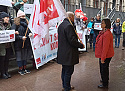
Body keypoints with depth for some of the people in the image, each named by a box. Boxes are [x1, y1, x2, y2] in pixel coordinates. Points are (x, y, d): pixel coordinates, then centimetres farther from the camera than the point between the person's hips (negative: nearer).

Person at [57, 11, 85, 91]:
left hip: (62, 53, 10)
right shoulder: (69, 26, -19)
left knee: (64, 70, 20)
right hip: (69, 53, -10)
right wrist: (81, 45, -10)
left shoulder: (61, 25, 11)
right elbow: (72, 40, -23)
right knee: (68, 71, 2)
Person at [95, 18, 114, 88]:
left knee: (104, 69, 4)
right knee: (103, 68, 24)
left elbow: (105, 47, -26)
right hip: (103, 54, 10)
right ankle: (105, 80, 44)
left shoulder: (107, 34, -26)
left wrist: (102, 58, -23)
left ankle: (105, 85, 19)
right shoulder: (103, 32, 7)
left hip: (106, 55, -10)